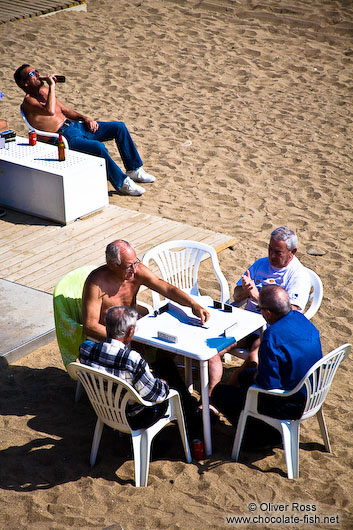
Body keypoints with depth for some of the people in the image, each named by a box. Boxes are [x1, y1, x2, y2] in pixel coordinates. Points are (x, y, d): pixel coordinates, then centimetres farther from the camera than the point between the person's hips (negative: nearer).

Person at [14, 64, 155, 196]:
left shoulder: (45, 91, 20)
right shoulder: (28, 102, -8)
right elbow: (50, 111, -28)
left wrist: (84, 118, 9)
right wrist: (52, 86, -18)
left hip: (76, 125, 9)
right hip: (64, 136, -9)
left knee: (119, 127, 1)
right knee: (99, 147, -33)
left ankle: (134, 170, 8)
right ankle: (122, 183, -17)